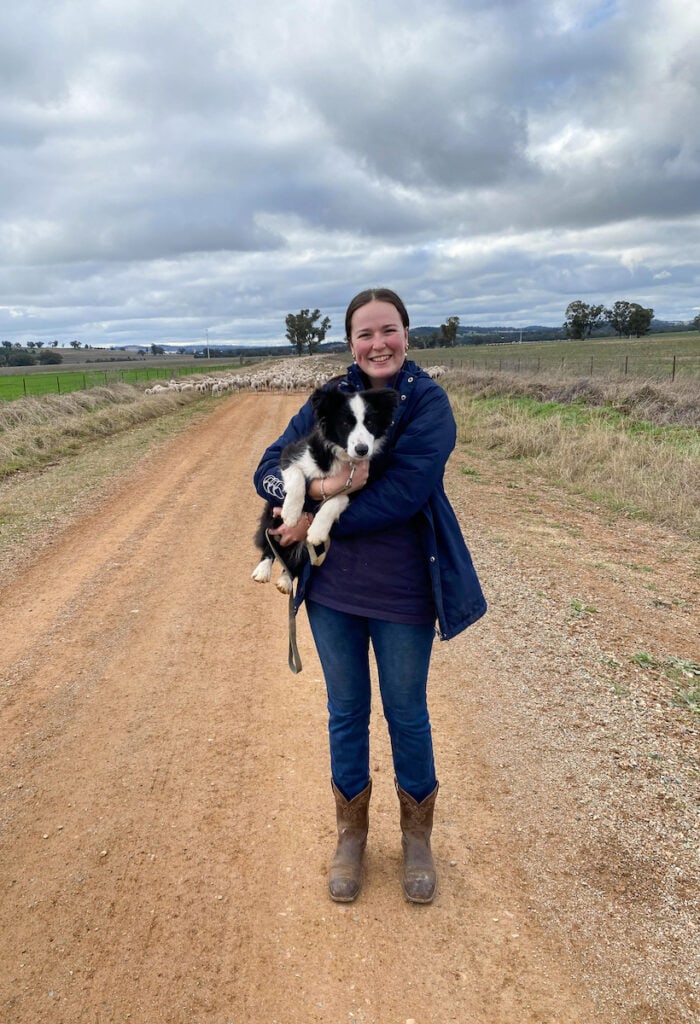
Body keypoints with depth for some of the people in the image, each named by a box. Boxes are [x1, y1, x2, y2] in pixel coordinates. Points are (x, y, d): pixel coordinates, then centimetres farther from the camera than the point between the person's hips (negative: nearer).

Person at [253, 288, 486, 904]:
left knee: (407, 714, 14)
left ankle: (417, 836, 38)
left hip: (403, 591, -3)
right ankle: (351, 834, 38)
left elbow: (403, 492, -21)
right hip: (332, 588, 3)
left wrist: (316, 522, -17)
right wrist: (317, 487, -25)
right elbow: (268, 472, -4)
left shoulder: (429, 402, -10)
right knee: (346, 713, 16)